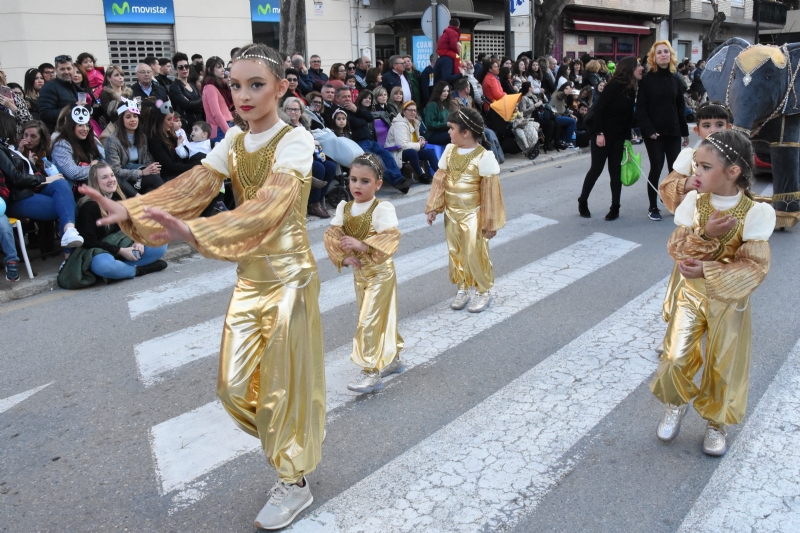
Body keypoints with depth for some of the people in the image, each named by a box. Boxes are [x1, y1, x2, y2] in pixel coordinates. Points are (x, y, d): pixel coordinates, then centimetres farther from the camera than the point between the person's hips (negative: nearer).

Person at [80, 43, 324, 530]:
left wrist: (193, 231, -47)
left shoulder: (295, 140, -17)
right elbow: (192, 186, -7)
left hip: (288, 275, -7)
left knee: (285, 380, 5)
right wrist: (129, 210, -23)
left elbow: (266, 207, -34)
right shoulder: (233, 141, 5)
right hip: (250, 277, 7)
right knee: (236, 385, 12)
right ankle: (293, 447, 39)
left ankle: (295, 484, 26)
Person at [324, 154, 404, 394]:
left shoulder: (382, 208, -18)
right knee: (379, 319, 18)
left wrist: (362, 244, -35)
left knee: (369, 322, -7)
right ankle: (392, 358, 36)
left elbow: (391, 239, -28)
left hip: (380, 273, -6)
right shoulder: (344, 207, -1)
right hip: (359, 273, 6)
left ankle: (372, 373, 2)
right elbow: (331, 235, -2)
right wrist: (342, 257, -17)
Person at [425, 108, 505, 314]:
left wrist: (490, 222, -13)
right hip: (451, 213, 6)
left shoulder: (484, 157, -17)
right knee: (455, 253, 14)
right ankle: (462, 289, 31)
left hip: (473, 214, -6)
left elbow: (490, 192, -14)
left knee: (475, 254, 2)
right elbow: (440, 180, 6)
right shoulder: (449, 150, 0)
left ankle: (483, 292, 21)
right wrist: (433, 207, 3)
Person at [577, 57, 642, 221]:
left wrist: (627, 138, 5)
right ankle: (582, 201, 18)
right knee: (597, 168, 0)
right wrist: (599, 133, -22)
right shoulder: (615, 85, -15)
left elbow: (629, 116, 10)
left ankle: (615, 207, 11)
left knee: (615, 170, 5)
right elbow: (598, 108, -18)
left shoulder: (631, 90, 7)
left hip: (618, 136, 6)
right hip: (602, 134, -6)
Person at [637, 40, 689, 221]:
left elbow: (680, 107, 13)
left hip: (673, 131, 4)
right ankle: (653, 207, 8)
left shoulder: (675, 79, 10)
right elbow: (641, 108, -8)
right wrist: (648, 130, -17)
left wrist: (685, 131, 12)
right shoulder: (647, 79, -4)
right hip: (654, 132, -4)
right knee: (656, 168, -2)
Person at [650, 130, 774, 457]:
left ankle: (716, 422, 34)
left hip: (729, 300, -2)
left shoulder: (753, 213, -19)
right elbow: (676, 248, -10)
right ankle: (676, 405, 33)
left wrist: (707, 271, -29)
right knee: (676, 357, 3)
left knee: (723, 365, 11)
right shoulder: (694, 202, -10)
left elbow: (756, 267, -20)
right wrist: (706, 235, -28)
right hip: (691, 293, 2)